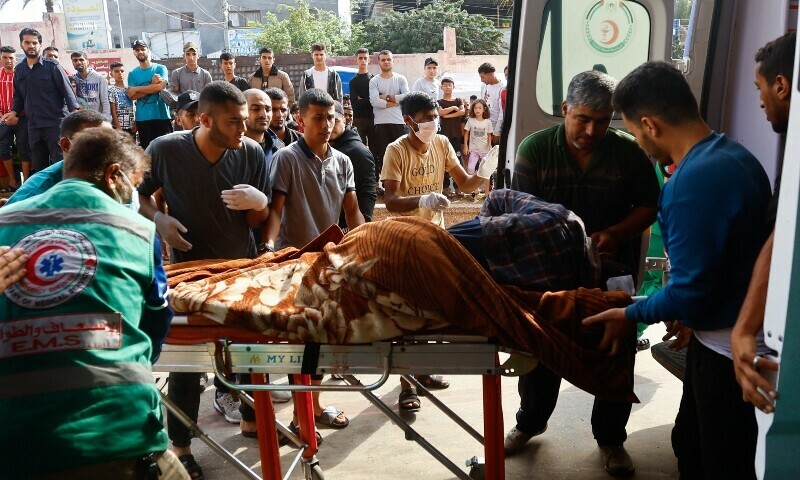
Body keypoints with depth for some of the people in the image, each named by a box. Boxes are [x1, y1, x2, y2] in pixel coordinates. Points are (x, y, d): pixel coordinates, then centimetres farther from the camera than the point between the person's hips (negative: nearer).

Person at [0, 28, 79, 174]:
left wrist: (75, 114, -21)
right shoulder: (18, 70, 13)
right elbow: (18, 96, 21)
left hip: (56, 123, -5)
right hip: (33, 126, 5)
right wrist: (14, 112, 2)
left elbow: (67, 90, -7)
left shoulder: (52, 66, -2)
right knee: (38, 166, 11)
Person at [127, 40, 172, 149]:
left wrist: (136, 89, -5)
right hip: (142, 118, 2)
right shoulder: (132, 74, 10)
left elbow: (160, 87, -12)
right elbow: (132, 96, -1)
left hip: (161, 115, -2)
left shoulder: (160, 69, 5)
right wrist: (152, 85, -10)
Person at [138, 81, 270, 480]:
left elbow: (258, 221, -2)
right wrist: (157, 218, -17)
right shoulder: (165, 149, -16)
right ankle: (180, 444, 16)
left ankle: (226, 391, 47)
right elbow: (138, 193, 3)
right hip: (189, 266, -2)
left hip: (241, 265, 2)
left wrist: (259, 202, -24)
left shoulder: (251, 152, -12)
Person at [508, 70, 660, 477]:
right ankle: (530, 421, 39)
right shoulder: (535, 148, -9)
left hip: (613, 271, 0)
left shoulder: (629, 152, -7)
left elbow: (649, 207, -2)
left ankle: (611, 438, 32)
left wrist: (614, 234, -21)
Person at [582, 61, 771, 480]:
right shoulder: (732, 154, 3)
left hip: (727, 351, -9)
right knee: (690, 446, 23)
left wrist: (631, 315, -9)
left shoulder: (695, 179, -27)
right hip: (730, 333, 9)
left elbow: (690, 292, -24)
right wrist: (692, 311, 14)